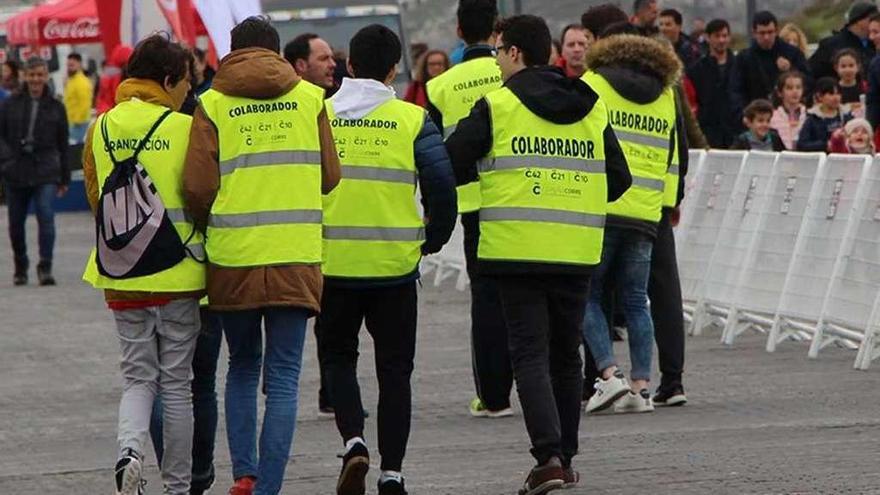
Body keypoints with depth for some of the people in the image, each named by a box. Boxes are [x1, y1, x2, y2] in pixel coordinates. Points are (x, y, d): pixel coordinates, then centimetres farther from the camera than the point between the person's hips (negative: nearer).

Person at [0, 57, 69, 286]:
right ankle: (20, 269, 25)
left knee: (46, 218, -17)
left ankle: (45, 267, -12)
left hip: (46, 173, -1)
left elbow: (62, 145, 9)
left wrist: (64, 179, 10)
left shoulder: (55, 107, 5)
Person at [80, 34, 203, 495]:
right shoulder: (185, 128, -10)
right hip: (178, 272, -3)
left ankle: (129, 451, -15)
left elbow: (95, 197, 10)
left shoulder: (101, 129, 2)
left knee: (137, 375, 12)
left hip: (121, 272, 3)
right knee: (176, 382, 8)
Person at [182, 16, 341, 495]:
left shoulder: (212, 104, 2)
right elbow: (330, 177, 8)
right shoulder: (310, 97, 6)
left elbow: (197, 187, -4)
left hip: (233, 256, 0)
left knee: (242, 367, 18)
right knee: (283, 378, 3)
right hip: (296, 256, 0)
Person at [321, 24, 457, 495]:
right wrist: (432, 240, 9)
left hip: (332, 262, 1)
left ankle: (353, 441, -5)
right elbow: (442, 185, -7)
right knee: (394, 368, 9)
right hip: (395, 263, -1)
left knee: (338, 355, 18)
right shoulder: (412, 120, -3)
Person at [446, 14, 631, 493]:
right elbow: (618, 180, 13)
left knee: (530, 354, -3)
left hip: (518, 250, -4)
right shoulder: (593, 108, 10)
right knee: (565, 354, 16)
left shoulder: (497, 106, -4)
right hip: (577, 251, 4)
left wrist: (485, 166, 17)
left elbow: (450, 166, -3)